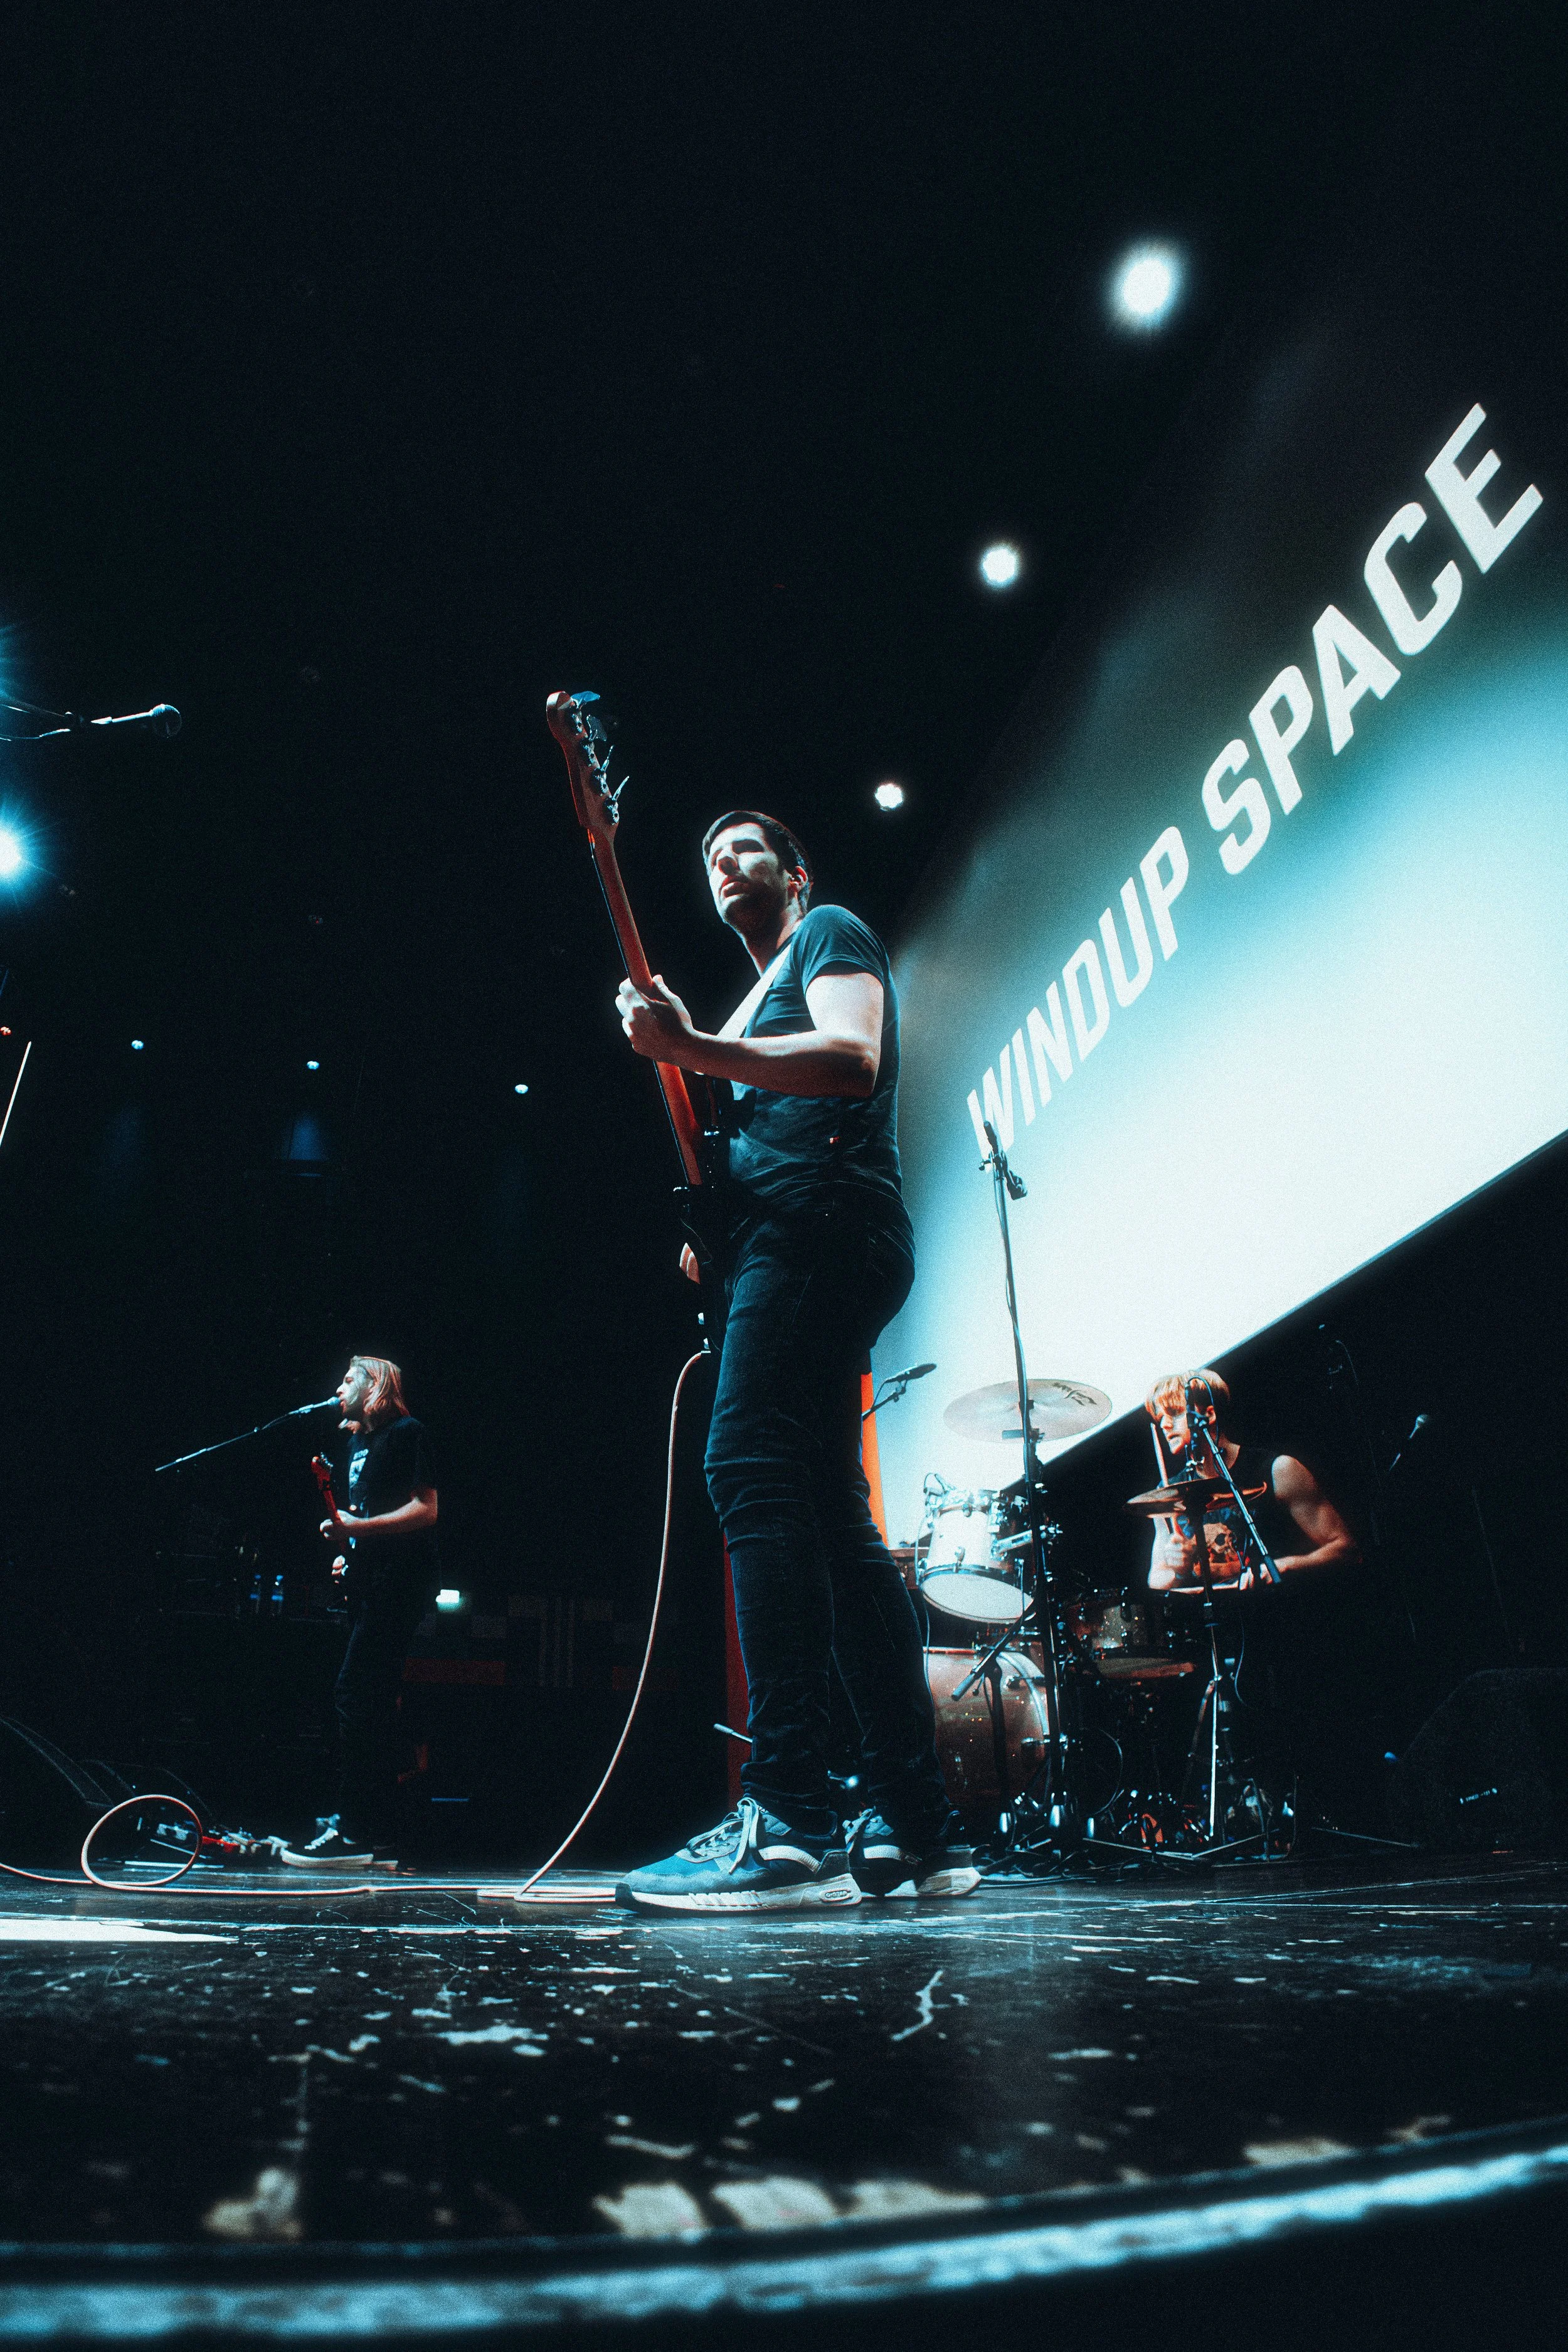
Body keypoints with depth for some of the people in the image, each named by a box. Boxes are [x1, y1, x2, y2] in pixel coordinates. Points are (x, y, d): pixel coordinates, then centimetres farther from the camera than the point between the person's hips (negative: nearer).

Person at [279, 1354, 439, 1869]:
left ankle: (355, 1832, -9)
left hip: (399, 1584, -9)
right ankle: (374, 1836, 17)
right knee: (374, 1703, 10)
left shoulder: (405, 1432, -6)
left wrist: (358, 1527, -20)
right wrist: (347, 1554, 11)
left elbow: (425, 1509, -14)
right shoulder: (355, 1444, 20)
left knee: (354, 1694, -13)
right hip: (368, 1584, 9)